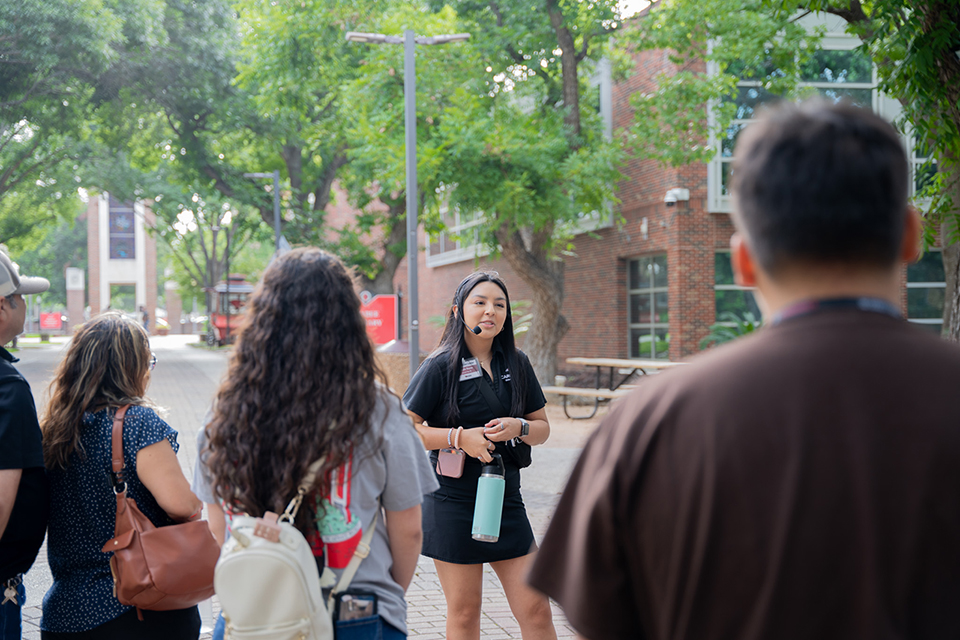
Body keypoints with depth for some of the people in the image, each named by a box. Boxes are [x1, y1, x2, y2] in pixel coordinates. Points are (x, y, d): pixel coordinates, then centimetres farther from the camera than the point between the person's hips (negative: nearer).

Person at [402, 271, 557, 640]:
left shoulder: (516, 364, 7)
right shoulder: (441, 366, -6)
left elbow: (543, 428, 12)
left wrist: (518, 427, -9)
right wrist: (460, 437, -19)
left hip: (506, 497, 4)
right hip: (453, 502, -4)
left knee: (536, 609, 2)